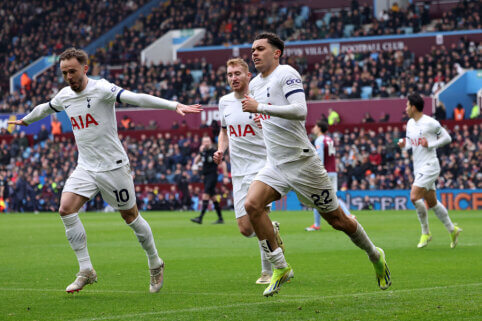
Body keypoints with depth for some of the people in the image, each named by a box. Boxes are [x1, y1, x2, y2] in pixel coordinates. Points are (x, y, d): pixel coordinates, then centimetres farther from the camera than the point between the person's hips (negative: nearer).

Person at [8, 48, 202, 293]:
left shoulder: (101, 89, -15)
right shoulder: (64, 95, 5)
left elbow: (136, 98, -28)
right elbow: (45, 109, 28)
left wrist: (174, 106, -38)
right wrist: (25, 120, 46)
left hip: (113, 166, -5)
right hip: (85, 168, 5)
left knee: (130, 216, 4)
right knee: (66, 209, -14)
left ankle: (155, 264, 26)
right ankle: (86, 271, -7)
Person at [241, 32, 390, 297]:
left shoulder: (287, 74, -12)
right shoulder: (255, 84, 12)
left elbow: (300, 111, -28)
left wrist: (260, 107, -27)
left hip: (302, 163, -7)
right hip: (275, 166, 7)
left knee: (336, 220, 3)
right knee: (252, 205, -19)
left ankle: (374, 255, 28)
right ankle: (280, 268, -10)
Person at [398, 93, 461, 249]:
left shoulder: (430, 123, -13)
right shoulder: (410, 123, 11)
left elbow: (447, 138, -6)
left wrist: (430, 145, -17)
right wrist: (404, 144, -1)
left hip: (429, 166, -8)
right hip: (419, 168, 8)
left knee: (414, 197, -18)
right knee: (432, 203, 11)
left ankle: (426, 233, -6)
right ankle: (452, 230, 24)